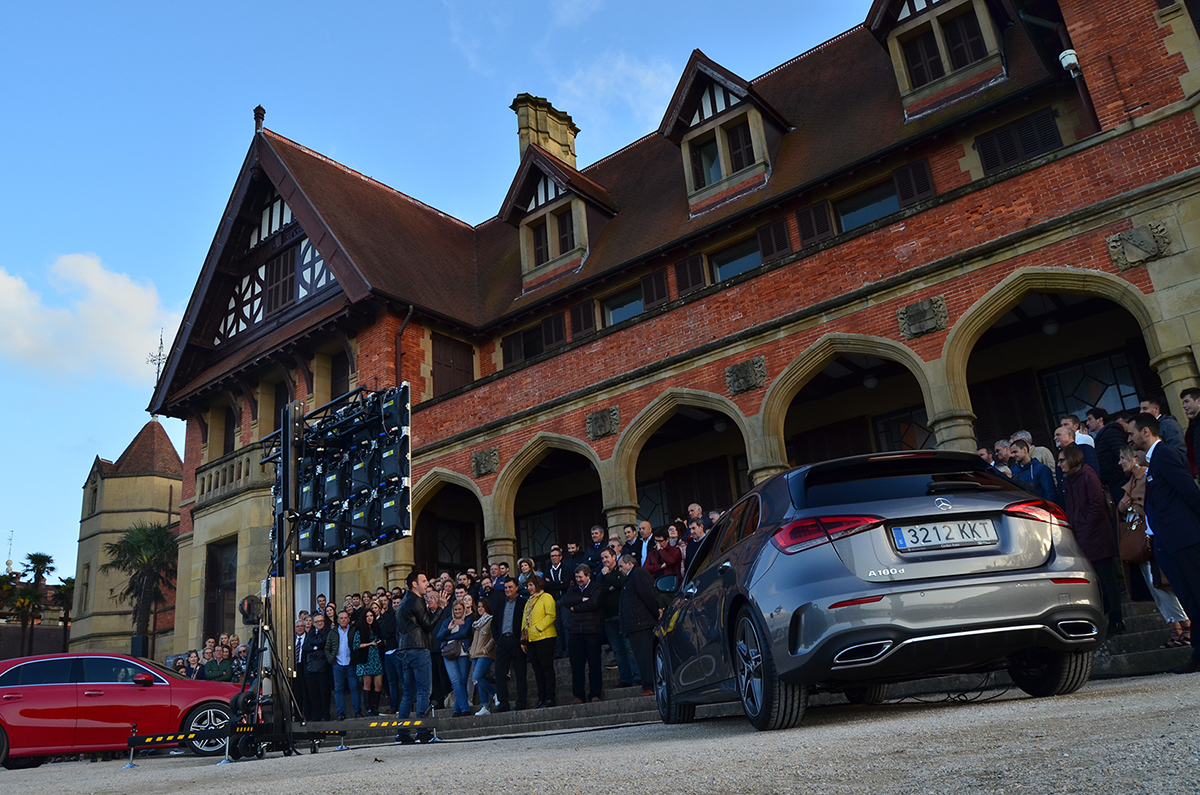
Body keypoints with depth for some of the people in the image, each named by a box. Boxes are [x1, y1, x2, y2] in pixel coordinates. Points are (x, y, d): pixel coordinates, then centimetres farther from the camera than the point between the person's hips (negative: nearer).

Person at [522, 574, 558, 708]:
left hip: (544, 637, -8)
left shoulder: (546, 597, -3)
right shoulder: (529, 602, 22)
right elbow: (525, 620, 22)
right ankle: (541, 698, 12)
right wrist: (523, 636, 13)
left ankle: (550, 698, -2)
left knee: (547, 668, -5)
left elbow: (551, 615, -14)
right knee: (537, 669, 8)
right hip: (531, 639, 8)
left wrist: (538, 628, -17)